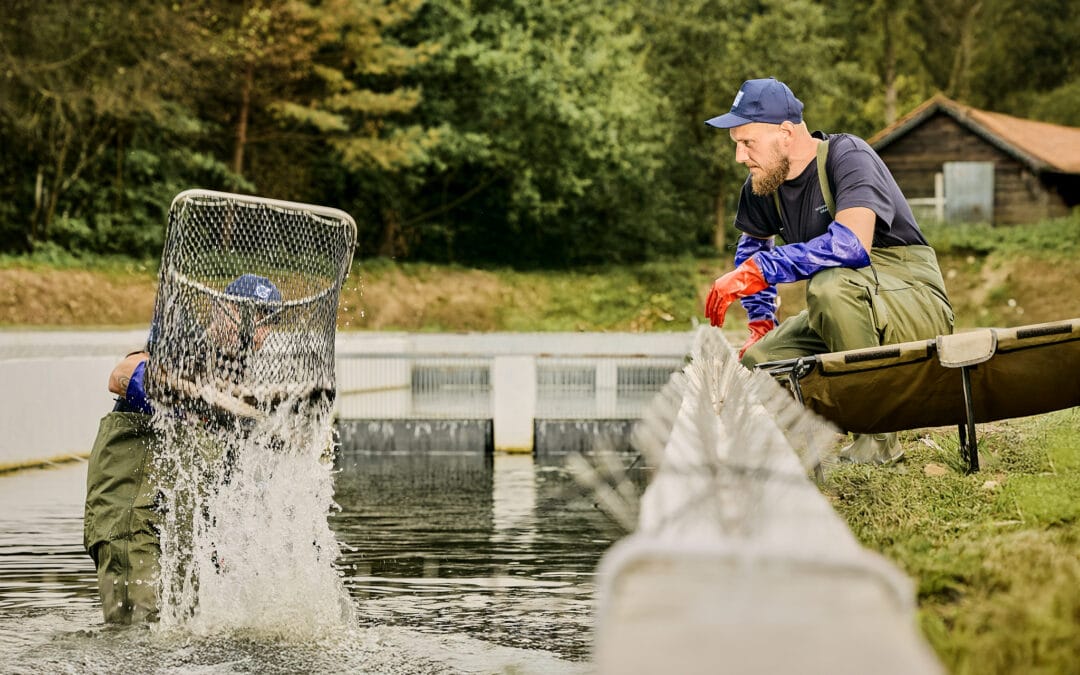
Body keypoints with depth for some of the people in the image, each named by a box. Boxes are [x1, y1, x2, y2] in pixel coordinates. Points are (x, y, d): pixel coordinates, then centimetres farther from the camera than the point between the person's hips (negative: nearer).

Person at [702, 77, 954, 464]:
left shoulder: (848, 156, -19)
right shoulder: (763, 184, 3)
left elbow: (852, 243, -37)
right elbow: (752, 243, 24)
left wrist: (756, 271, -36)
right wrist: (761, 320, 9)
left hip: (918, 306, -8)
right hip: (847, 314, 8)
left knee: (829, 284, -37)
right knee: (755, 363, -10)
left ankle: (876, 438, -25)